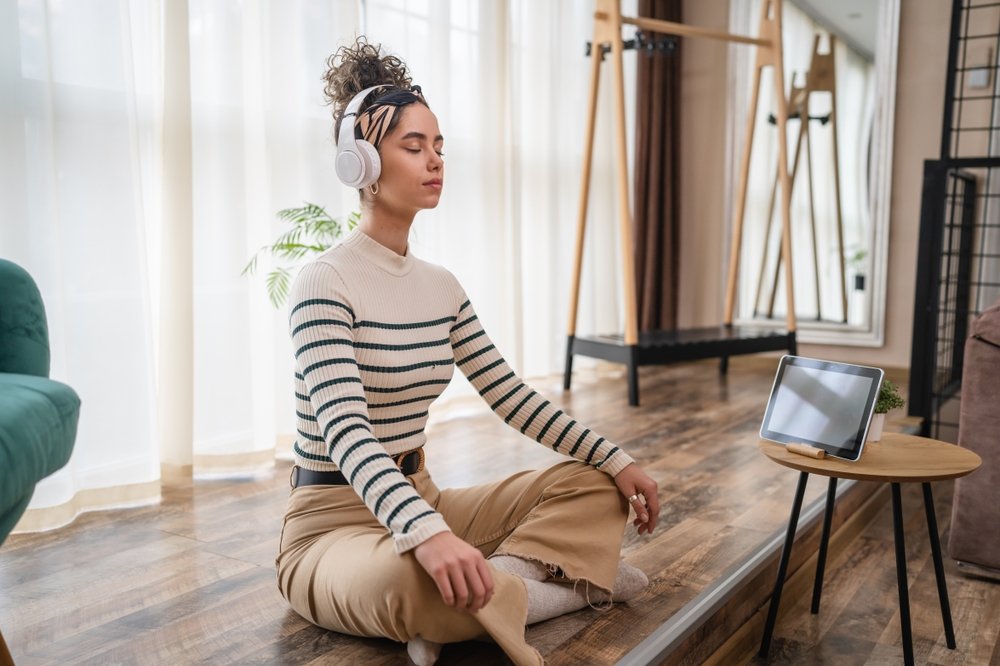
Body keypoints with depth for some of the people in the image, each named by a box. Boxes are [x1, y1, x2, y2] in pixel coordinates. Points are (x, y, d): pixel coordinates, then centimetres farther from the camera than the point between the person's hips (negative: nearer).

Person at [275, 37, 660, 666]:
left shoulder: (442, 286, 5)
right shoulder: (325, 283, -17)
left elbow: (512, 396, 5)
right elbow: (345, 431, -30)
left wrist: (615, 459, -3)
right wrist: (426, 532, -46)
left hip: (421, 495, 7)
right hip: (336, 518, -7)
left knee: (593, 485, -1)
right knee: (404, 578, -40)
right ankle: (559, 583, -15)